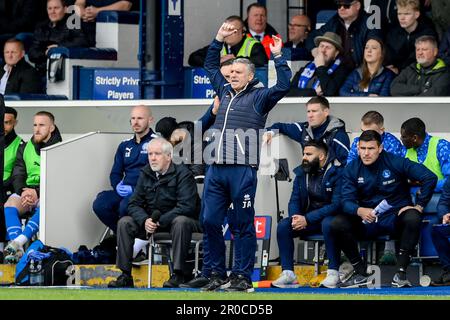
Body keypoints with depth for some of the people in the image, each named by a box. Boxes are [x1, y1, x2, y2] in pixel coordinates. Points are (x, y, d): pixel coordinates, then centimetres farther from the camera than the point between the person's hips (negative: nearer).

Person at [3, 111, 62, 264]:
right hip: (27, 191, 4)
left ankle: (18, 241, -53)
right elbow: (17, 175, 13)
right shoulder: (25, 149, 19)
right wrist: (23, 191, -10)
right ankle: (17, 250, -43)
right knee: (10, 204, -29)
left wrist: (38, 192, -18)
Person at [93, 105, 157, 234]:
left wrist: (133, 189, -16)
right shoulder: (125, 145, 21)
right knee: (99, 204, -21)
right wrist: (118, 186, -1)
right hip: (124, 191, 6)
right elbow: (115, 173, 24)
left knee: (125, 207, -36)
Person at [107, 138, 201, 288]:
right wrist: (145, 220, -21)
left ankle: (179, 274, -35)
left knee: (181, 222, -38)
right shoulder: (145, 174, 4)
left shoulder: (183, 174, -13)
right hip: (150, 222, 6)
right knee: (124, 222, -12)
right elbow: (134, 204, 1)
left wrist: (160, 221, -27)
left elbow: (186, 207, -23)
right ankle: (125, 276, -12)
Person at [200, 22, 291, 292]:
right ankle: (218, 273, 13)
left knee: (244, 225, -1)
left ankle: (244, 277, 2)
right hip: (216, 169, 6)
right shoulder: (225, 91, 19)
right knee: (210, 221, 4)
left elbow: (283, 86, -13)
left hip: (242, 170, -6)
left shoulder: (259, 96, 3)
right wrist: (219, 41, 25)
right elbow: (211, 66, 32)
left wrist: (278, 57, -11)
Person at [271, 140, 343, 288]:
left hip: (329, 216, -6)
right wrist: (296, 217, -16)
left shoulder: (337, 172, -14)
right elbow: (294, 200, 8)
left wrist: (307, 219, -25)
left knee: (328, 224, -39)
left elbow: (336, 204, -22)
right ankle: (288, 273, -19)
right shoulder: (301, 173, 7)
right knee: (283, 226, -18)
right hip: (307, 218, 6)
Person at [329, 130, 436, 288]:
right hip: (367, 222, 3)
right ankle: (361, 273, -12)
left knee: (412, 218, -37)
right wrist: (359, 211, -31)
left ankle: (400, 273, -29)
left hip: (395, 218, -3)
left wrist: (419, 206, -14)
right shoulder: (351, 169, 1)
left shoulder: (395, 162, -8)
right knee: (337, 224, -24)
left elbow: (430, 177, -12)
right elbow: (346, 201, -8)